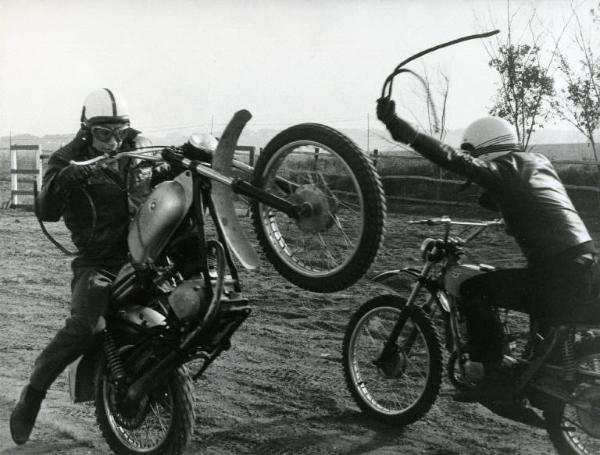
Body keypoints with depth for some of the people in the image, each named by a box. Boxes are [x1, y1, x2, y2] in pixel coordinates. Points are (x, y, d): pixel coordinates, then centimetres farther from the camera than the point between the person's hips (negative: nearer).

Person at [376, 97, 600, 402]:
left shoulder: (504, 168, -5)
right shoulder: (538, 161, 19)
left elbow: (454, 160, -18)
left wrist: (399, 128, -22)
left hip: (556, 276, -9)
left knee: (472, 291, -3)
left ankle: (494, 374, -3)